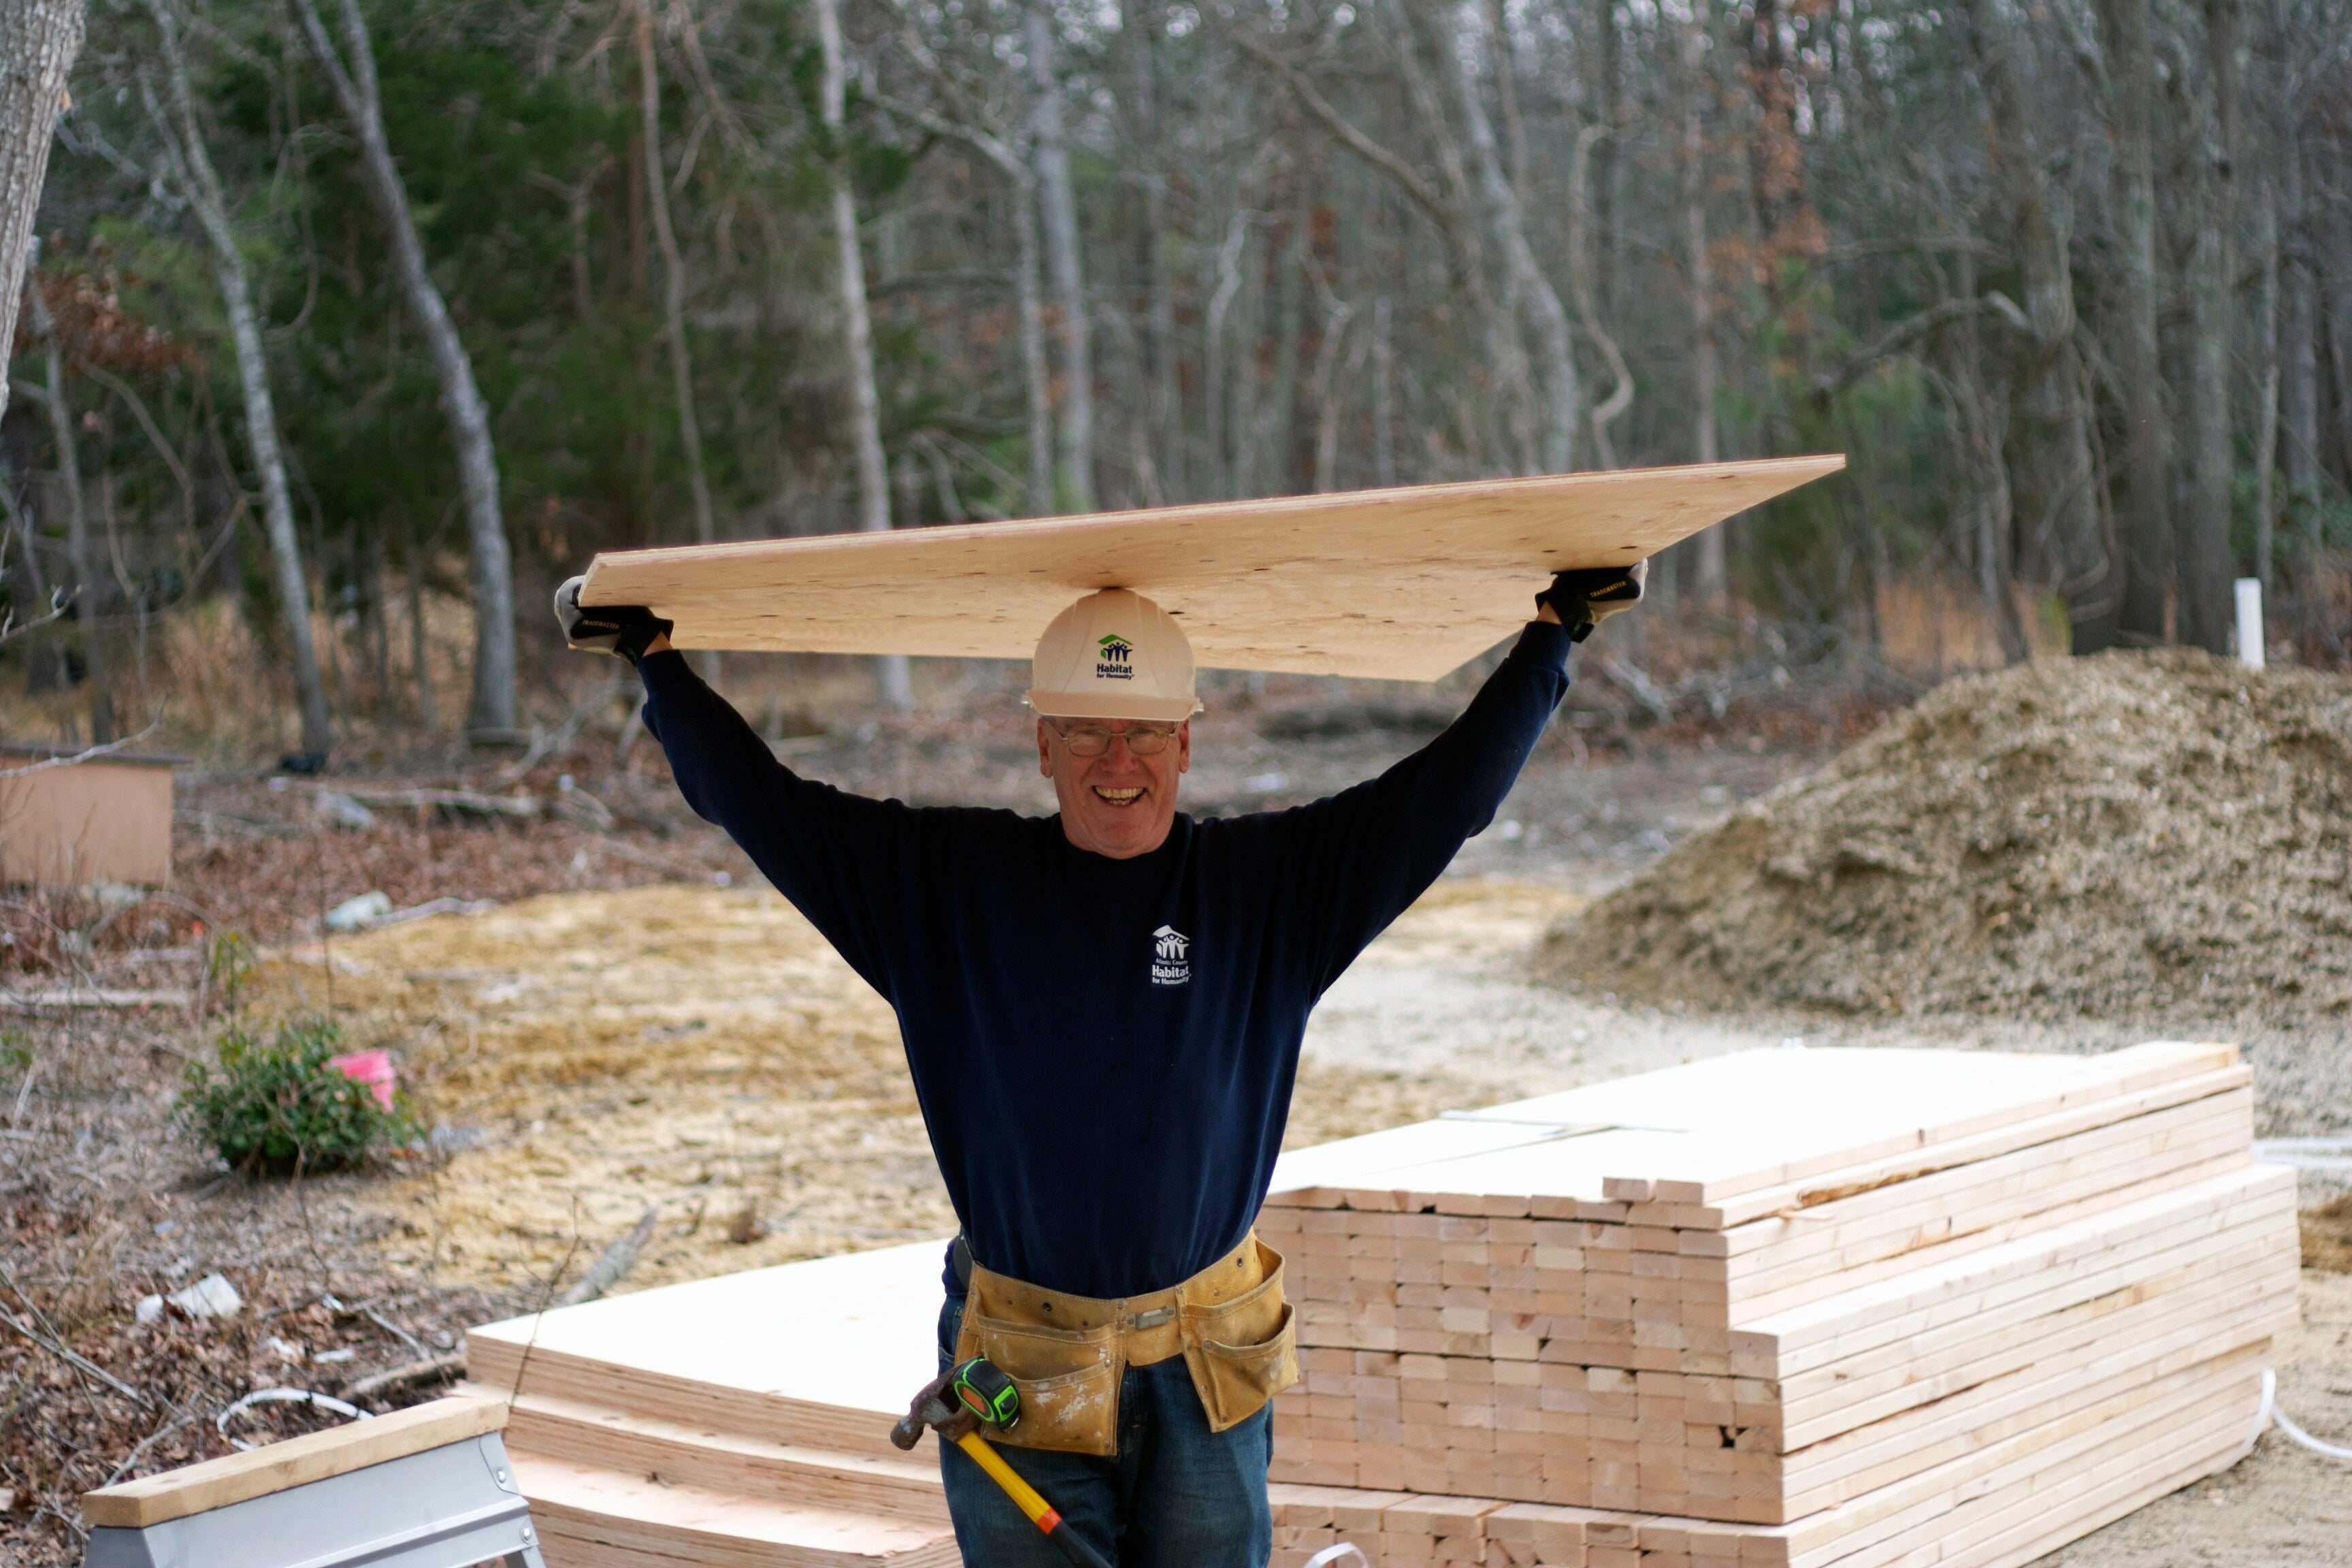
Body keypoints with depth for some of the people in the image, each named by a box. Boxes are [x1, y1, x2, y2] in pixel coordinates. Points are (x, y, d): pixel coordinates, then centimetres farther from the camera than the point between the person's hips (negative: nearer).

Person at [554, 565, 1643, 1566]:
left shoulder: (1268, 883, -1)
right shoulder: (948, 881, -2)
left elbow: (1449, 788, 2)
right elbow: (760, 802, 3)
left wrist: (1551, 632, 2)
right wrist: (656, 659, 4)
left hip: (1206, 1373, 1)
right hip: (1019, 1377, -1)